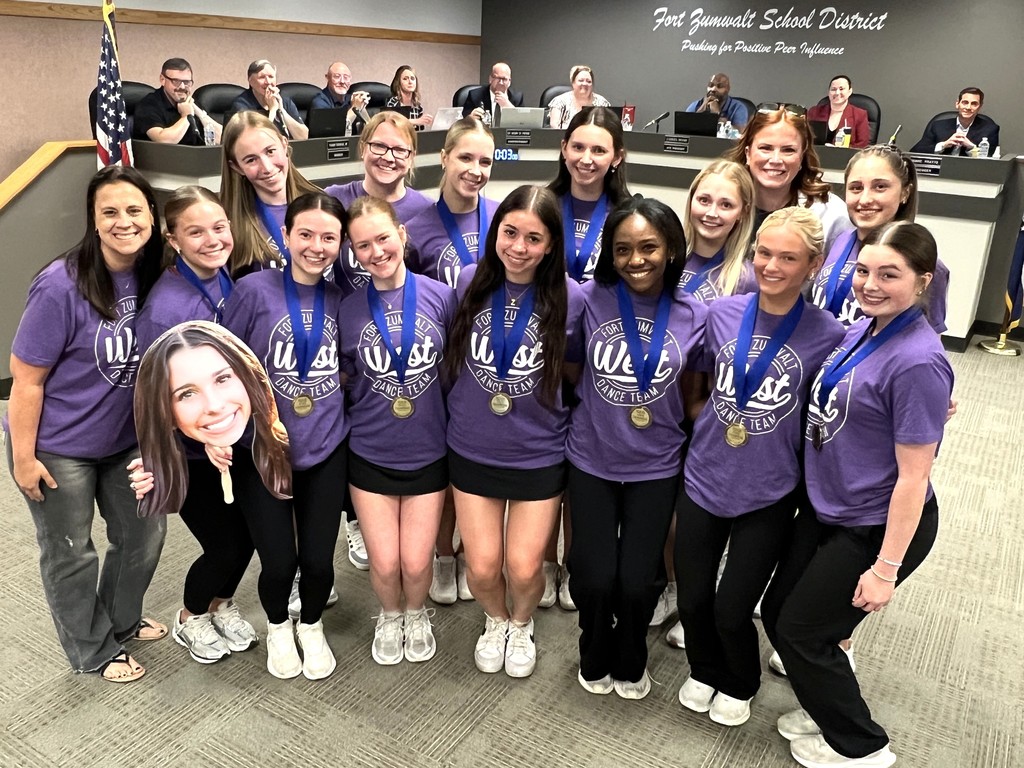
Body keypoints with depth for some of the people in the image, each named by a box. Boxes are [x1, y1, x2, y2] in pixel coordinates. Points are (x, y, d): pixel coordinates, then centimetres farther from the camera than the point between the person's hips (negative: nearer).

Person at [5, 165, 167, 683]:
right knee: (70, 553, 12)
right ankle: (95, 650, 35)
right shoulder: (61, 286, -25)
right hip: (58, 447, -6)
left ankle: (122, 619, 45)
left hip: (123, 438, 6)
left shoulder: (152, 277, -8)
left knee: (144, 532, 18)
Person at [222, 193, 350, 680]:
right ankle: (278, 628, 39)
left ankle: (311, 627, 39)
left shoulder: (341, 298, 0)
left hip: (326, 449, 2)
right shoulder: (254, 289, -11)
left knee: (318, 559, 6)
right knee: (278, 562, 4)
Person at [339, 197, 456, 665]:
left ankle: (417, 615, 40)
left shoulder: (441, 296, -9)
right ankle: (390, 617, 39)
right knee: (384, 564, 6)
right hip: (370, 454, 1)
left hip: (428, 451, 0)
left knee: (417, 562, 6)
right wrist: (373, 407, -7)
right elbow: (348, 379, 7)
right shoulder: (348, 310, -6)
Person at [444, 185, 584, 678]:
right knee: (482, 567, 5)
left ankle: (522, 625, 39)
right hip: (472, 449, 2)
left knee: (524, 568, 3)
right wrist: (466, 403, 3)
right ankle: (495, 620, 40)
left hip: (539, 454, -1)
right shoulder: (470, 282, -7)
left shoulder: (570, 298, -12)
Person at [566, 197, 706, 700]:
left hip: (656, 467, 1)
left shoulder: (693, 317, -6)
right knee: (594, 578, -2)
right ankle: (595, 659, 33)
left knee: (638, 581, 0)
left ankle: (630, 663, 35)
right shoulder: (591, 300, -10)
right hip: (591, 461, 0)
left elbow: (691, 393, 6)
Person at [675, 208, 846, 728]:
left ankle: (740, 685, 38)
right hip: (703, 478, 2)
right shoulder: (722, 313, -5)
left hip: (768, 494, -2)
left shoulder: (827, 334, -12)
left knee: (732, 609, 5)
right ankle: (705, 672, 42)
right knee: (692, 600, 11)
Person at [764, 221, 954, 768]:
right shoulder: (859, 331, -2)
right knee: (777, 613, 18)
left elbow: (912, 476, -23)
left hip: (877, 529, -8)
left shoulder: (918, 363, -26)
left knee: (802, 632, 7)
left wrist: (886, 568, -19)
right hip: (826, 509, 8)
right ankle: (829, 709, 43)